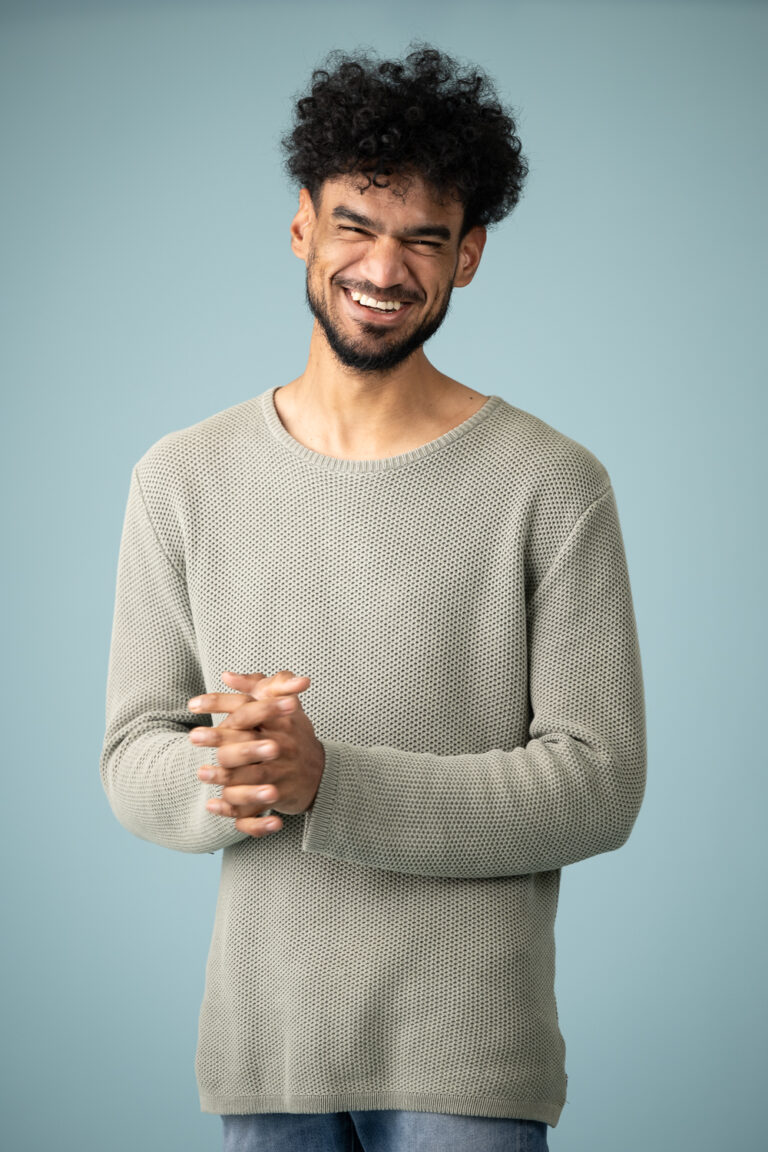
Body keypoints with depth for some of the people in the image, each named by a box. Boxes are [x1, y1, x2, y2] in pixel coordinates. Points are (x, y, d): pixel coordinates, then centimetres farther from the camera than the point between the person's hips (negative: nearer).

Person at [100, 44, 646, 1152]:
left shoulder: (553, 487, -5)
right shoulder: (182, 481, 5)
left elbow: (599, 786, -9)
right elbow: (134, 769, 5)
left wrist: (328, 781, -19)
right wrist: (225, 777, -19)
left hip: (467, 1056, -2)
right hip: (259, 1048, 3)